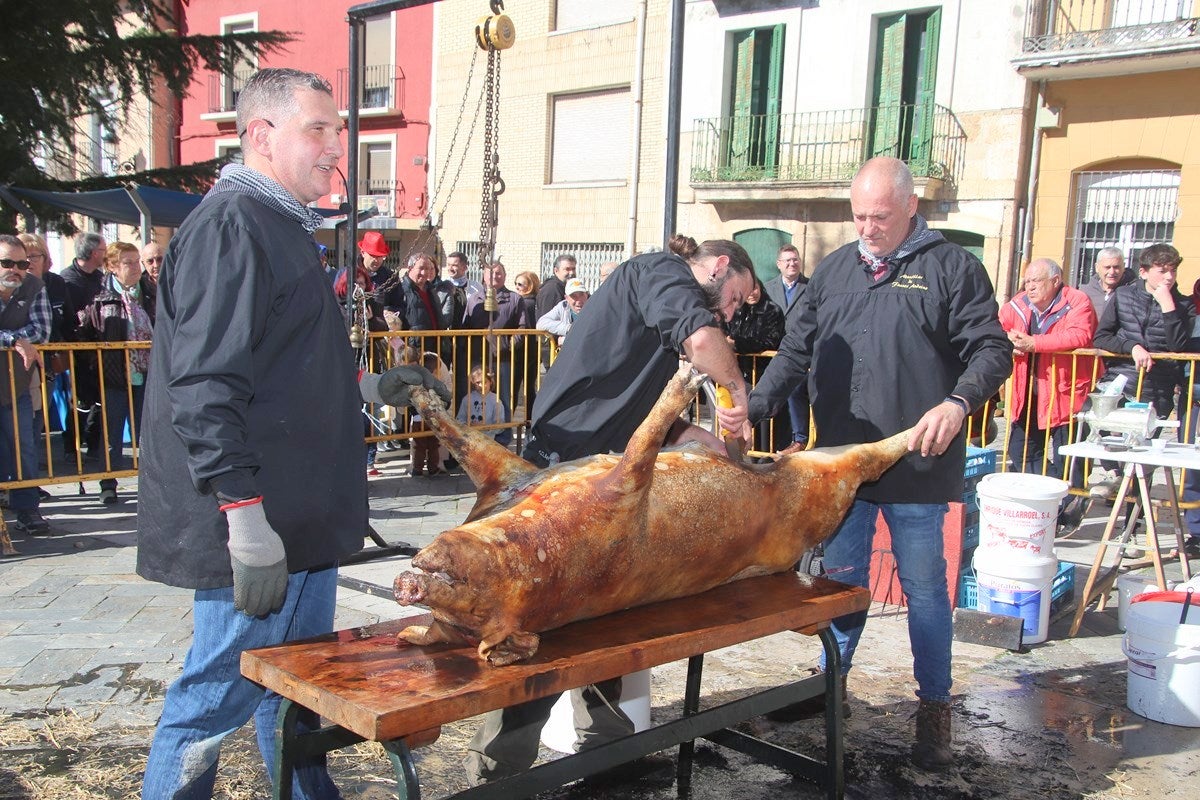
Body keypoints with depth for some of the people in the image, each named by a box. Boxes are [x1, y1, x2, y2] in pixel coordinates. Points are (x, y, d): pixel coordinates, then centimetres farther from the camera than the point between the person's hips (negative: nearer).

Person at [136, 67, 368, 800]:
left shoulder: (281, 225, 17)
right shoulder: (232, 226, -15)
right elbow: (205, 388, -23)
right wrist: (245, 515, -25)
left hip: (305, 519, 10)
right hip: (260, 527, -10)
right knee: (218, 697, 2)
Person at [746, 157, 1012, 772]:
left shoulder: (951, 267, -3)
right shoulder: (834, 269, 11)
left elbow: (991, 350, -7)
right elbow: (796, 352, 12)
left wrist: (957, 402, -25)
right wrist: (753, 408, -1)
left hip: (917, 464, -4)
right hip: (841, 461, 4)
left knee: (923, 588, 7)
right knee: (842, 578, 16)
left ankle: (934, 709, 22)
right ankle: (830, 682, 34)